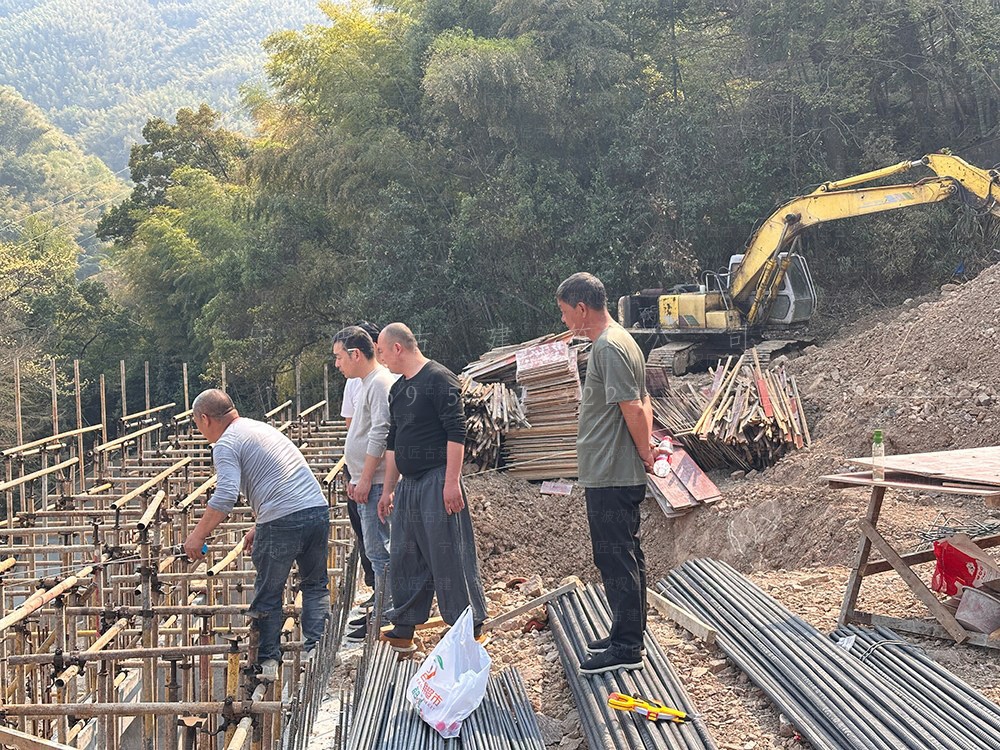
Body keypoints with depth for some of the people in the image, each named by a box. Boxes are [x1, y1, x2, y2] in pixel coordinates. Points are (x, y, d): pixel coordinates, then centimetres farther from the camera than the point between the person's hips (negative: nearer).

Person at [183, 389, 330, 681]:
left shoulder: (226, 445, -2)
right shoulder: (260, 427, 25)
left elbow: (225, 496, -17)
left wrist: (198, 535, -10)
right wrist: (259, 526, 33)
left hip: (282, 521, -7)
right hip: (318, 509, 7)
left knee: (268, 595, 9)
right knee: (315, 585, 19)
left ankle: (268, 661, 17)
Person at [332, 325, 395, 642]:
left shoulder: (380, 383, -15)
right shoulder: (366, 383, 18)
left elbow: (380, 435, -21)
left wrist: (365, 479, -20)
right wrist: (356, 479, 21)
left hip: (376, 484, -11)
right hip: (366, 483, 11)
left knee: (378, 551, -7)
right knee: (376, 550, 16)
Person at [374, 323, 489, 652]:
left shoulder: (439, 379, -10)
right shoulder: (397, 390, 17)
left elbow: (456, 432, -16)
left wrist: (452, 481, -21)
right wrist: (387, 489, 22)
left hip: (437, 480, -9)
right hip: (408, 483, 9)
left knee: (449, 555, -5)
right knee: (403, 557, 10)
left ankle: (469, 629, 3)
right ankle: (404, 630, 19)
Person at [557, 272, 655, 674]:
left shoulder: (608, 348, -18)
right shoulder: (620, 342, 16)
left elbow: (633, 408, -23)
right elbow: (642, 405, 19)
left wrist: (644, 454, -11)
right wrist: (646, 451, 13)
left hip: (610, 476, -11)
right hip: (617, 473, 11)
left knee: (616, 561, -5)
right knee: (626, 558, 16)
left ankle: (625, 649, 1)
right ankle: (627, 637, 26)